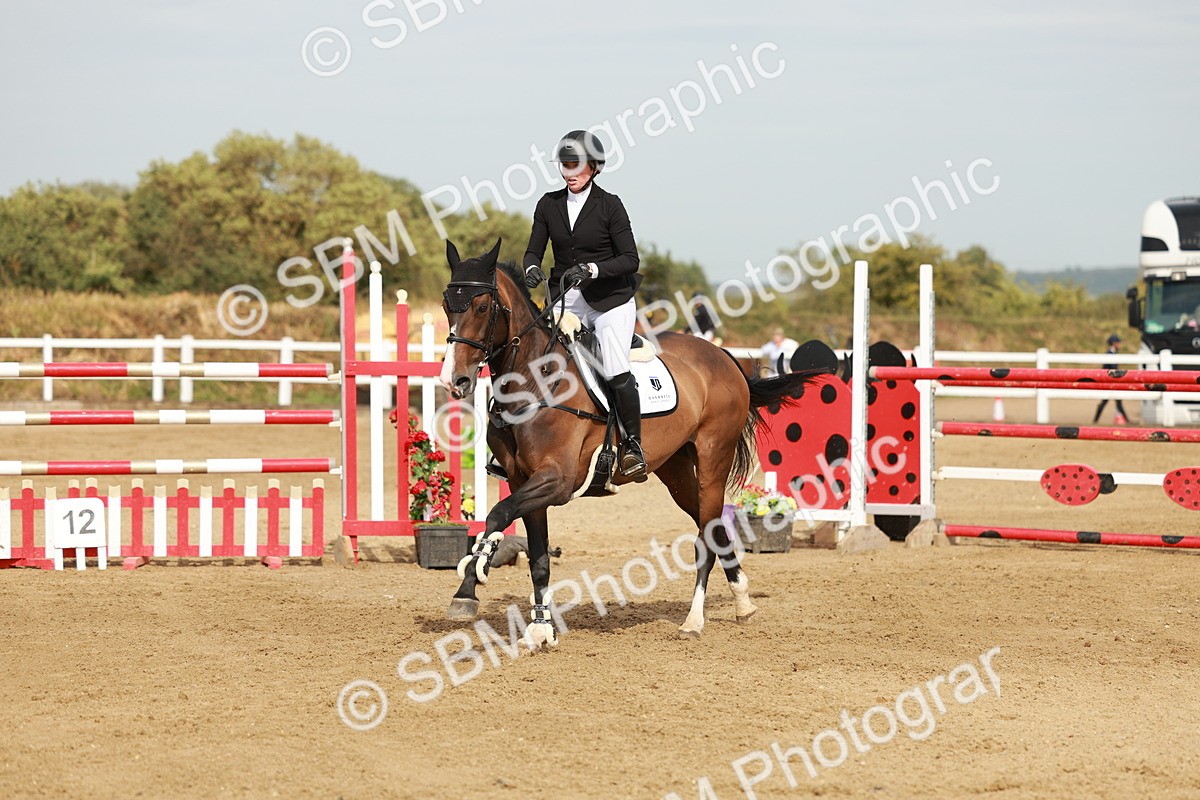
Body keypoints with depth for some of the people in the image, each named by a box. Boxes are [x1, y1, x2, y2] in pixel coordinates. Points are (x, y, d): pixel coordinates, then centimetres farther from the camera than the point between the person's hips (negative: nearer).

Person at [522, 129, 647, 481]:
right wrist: (532, 269, -16)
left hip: (610, 299, -4)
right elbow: (534, 250, 8)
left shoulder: (609, 205, -6)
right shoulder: (549, 205, 6)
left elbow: (630, 259, -9)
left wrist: (591, 270, -24)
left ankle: (633, 445, -7)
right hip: (567, 300, 4)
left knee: (616, 371, -19)